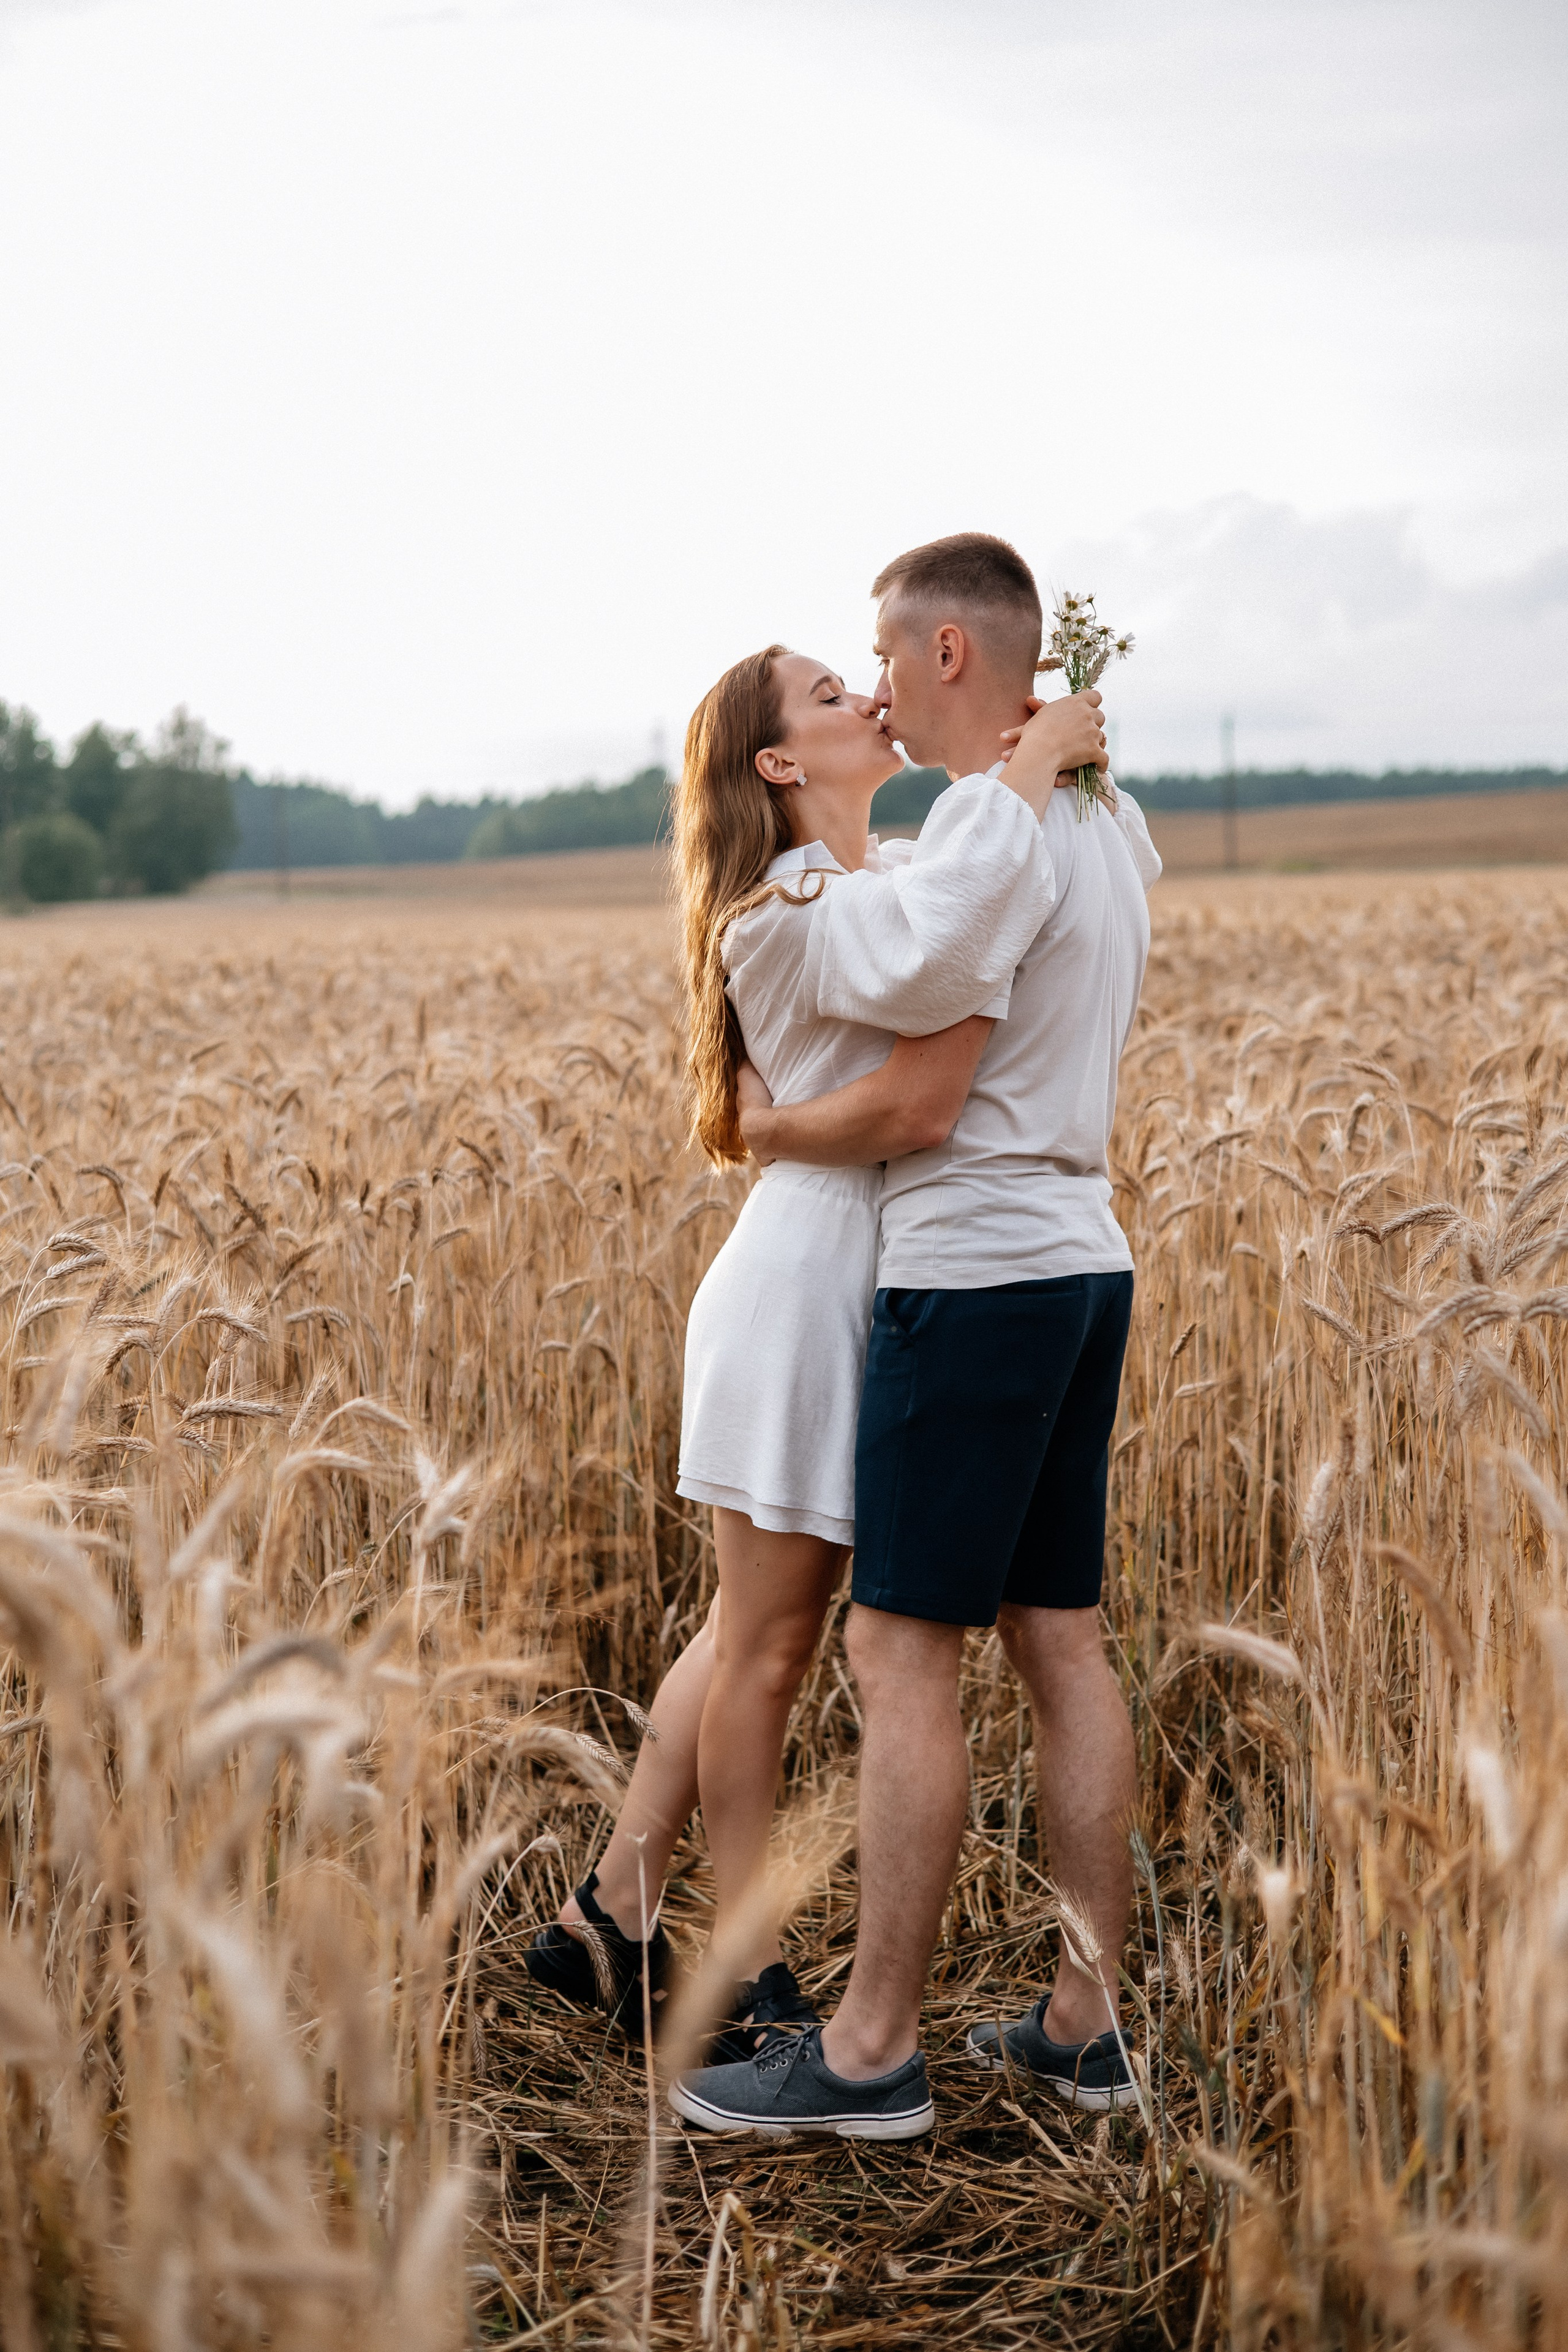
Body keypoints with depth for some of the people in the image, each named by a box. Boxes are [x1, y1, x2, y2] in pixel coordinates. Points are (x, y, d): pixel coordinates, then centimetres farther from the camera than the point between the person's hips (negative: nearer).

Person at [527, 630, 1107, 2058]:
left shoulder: (904, 872, 12)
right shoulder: (789, 914, -14)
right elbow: (935, 930, -35)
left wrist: (1076, 768, 0)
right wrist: (1034, 760, -21)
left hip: (870, 1291, 9)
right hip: (805, 1283, -9)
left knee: (756, 1633, 15)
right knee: (765, 1645, 3)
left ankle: (611, 1917, 26)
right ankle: (747, 1974, 16)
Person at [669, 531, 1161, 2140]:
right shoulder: (1113, 831, 12)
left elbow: (905, 1102, -18)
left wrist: (766, 1128, -1)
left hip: (974, 1271, -9)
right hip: (1084, 1266, 9)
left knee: (900, 1654, -4)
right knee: (1058, 1642, 11)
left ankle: (871, 2050, 4)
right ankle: (1084, 2024, 17)